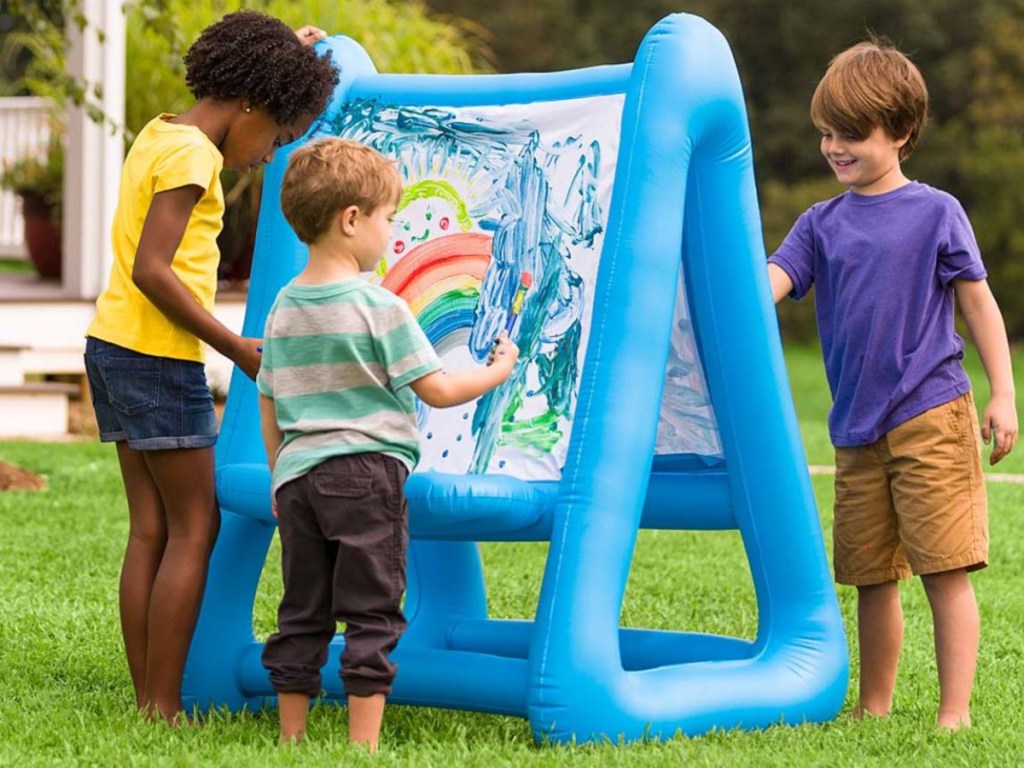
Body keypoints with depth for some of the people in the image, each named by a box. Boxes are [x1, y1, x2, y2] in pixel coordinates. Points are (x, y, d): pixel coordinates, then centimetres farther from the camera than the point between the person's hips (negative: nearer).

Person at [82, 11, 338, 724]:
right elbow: (151, 270, -22)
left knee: (151, 531, 9)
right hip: (159, 357, -9)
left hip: (113, 346, 9)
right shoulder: (191, 154, -14)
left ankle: (147, 702, 8)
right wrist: (234, 346, -17)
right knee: (194, 530, -3)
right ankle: (163, 708, -3)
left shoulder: (160, 134, 14)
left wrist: (286, 57, 39)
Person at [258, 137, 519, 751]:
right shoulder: (380, 308, -11)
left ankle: (291, 737, 15)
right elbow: (438, 390, -9)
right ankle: (364, 744, 0)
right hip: (367, 475, -6)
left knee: (301, 614, 11)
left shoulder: (284, 309, 8)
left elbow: (269, 406, 14)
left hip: (298, 476, 6)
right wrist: (499, 370, 6)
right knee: (371, 614, 0)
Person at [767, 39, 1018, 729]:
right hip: (857, 431, 5)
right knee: (873, 578, 11)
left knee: (945, 570, -6)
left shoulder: (935, 212, 0)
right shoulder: (822, 224, 11)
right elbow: (767, 284, -1)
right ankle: (875, 710, 22)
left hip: (933, 419, -4)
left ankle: (955, 713, -2)